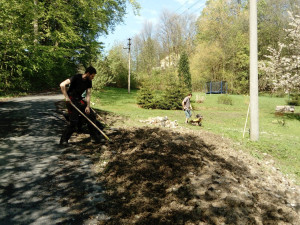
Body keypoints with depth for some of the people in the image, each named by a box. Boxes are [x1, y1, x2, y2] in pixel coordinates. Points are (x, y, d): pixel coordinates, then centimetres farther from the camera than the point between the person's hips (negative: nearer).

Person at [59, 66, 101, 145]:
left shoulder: (89, 82, 1)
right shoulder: (76, 78, -19)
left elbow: (88, 94, -2)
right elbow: (62, 85, -24)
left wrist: (88, 106, -14)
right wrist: (66, 97, -28)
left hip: (79, 100, 7)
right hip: (71, 100, -7)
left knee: (91, 115, 4)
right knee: (74, 121, -12)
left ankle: (94, 135, 17)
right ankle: (63, 139, 2)